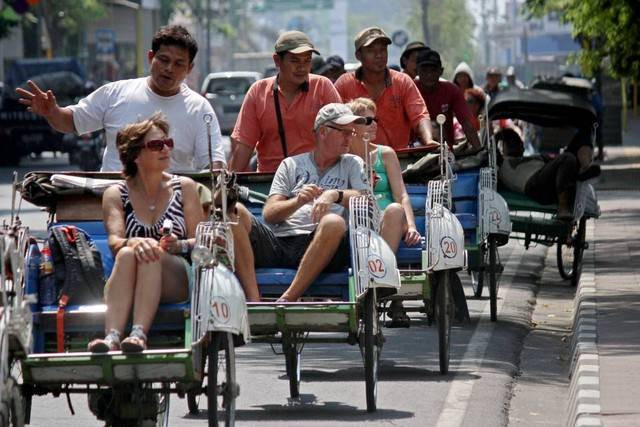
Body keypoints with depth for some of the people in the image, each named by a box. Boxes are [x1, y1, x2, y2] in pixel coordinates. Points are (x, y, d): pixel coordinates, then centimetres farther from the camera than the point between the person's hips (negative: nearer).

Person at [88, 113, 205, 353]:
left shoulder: (184, 187, 13)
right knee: (127, 254, -33)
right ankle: (112, 336, -52)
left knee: (153, 254, -32)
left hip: (177, 282, 0)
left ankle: (139, 334, -51)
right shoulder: (116, 194, 11)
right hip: (130, 286, 0)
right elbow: (114, 241, -6)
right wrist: (134, 243, -29)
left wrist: (178, 246, -17)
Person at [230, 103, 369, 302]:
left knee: (334, 223, -36)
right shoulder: (291, 165, 23)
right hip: (277, 242, 1)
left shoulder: (352, 164, 24)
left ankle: (287, 300, -36)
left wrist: (335, 195, -13)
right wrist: (298, 201, -9)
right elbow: (269, 214, 10)